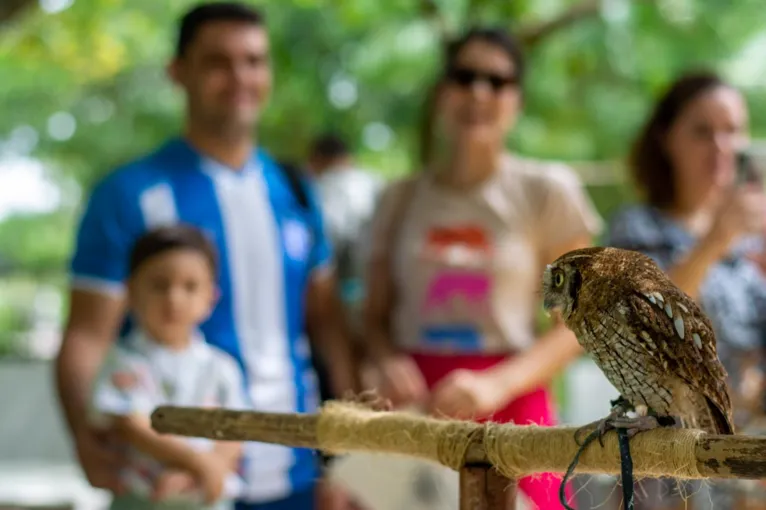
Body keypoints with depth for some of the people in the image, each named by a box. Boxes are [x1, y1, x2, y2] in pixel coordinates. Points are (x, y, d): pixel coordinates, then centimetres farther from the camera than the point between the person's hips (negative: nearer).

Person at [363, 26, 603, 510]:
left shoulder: (547, 190, 0)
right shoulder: (401, 199, 9)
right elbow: (377, 316, 13)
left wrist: (498, 384, -16)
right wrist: (389, 361, -9)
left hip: (511, 409, -2)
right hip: (416, 407, 2)